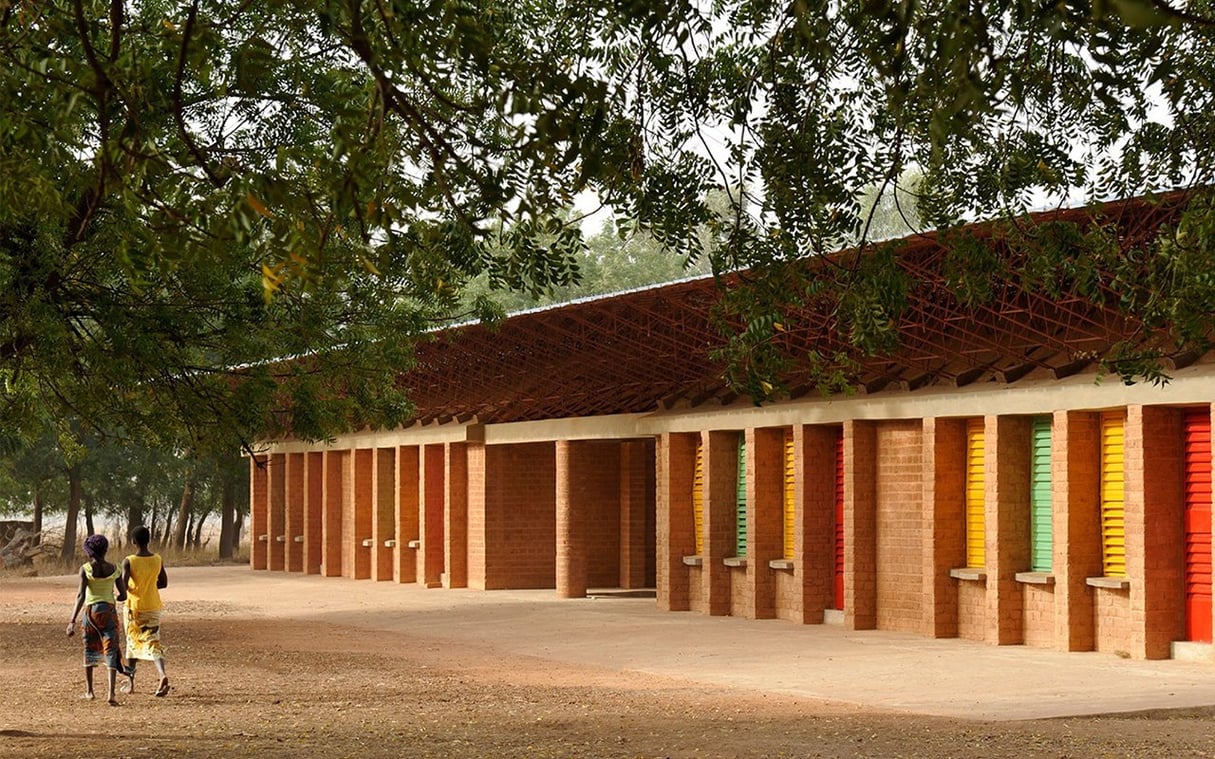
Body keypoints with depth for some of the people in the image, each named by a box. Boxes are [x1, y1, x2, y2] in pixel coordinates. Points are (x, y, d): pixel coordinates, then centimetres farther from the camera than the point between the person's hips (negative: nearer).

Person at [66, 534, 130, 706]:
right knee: (111, 651, -2)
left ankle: (89, 690, 30)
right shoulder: (114, 569, 1)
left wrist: (72, 621, -17)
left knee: (90, 649, 20)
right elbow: (123, 595, 6)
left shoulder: (85, 569, -6)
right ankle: (111, 694, -17)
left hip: (91, 610, 0)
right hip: (110, 611, 0)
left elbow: (81, 595, -14)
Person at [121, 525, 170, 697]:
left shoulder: (129, 562, -14)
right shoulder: (157, 560, -2)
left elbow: (124, 585, -21)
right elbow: (163, 583, 7)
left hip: (134, 608, -2)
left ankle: (131, 682, 26)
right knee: (153, 644, 0)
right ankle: (163, 675, -26)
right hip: (153, 607, 2)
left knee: (132, 642, 16)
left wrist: (126, 590, 2)